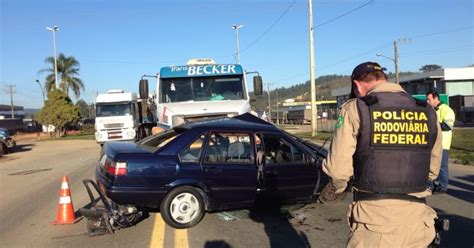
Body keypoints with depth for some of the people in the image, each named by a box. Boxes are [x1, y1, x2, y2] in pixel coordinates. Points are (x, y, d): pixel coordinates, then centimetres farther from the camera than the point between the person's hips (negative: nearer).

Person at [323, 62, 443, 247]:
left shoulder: (355, 109, -8)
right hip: (416, 219, 5)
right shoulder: (427, 112, 6)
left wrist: (339, 187, 11)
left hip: (375, 220, -5)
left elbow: (338, 168, -10)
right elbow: (433, 170, 13)